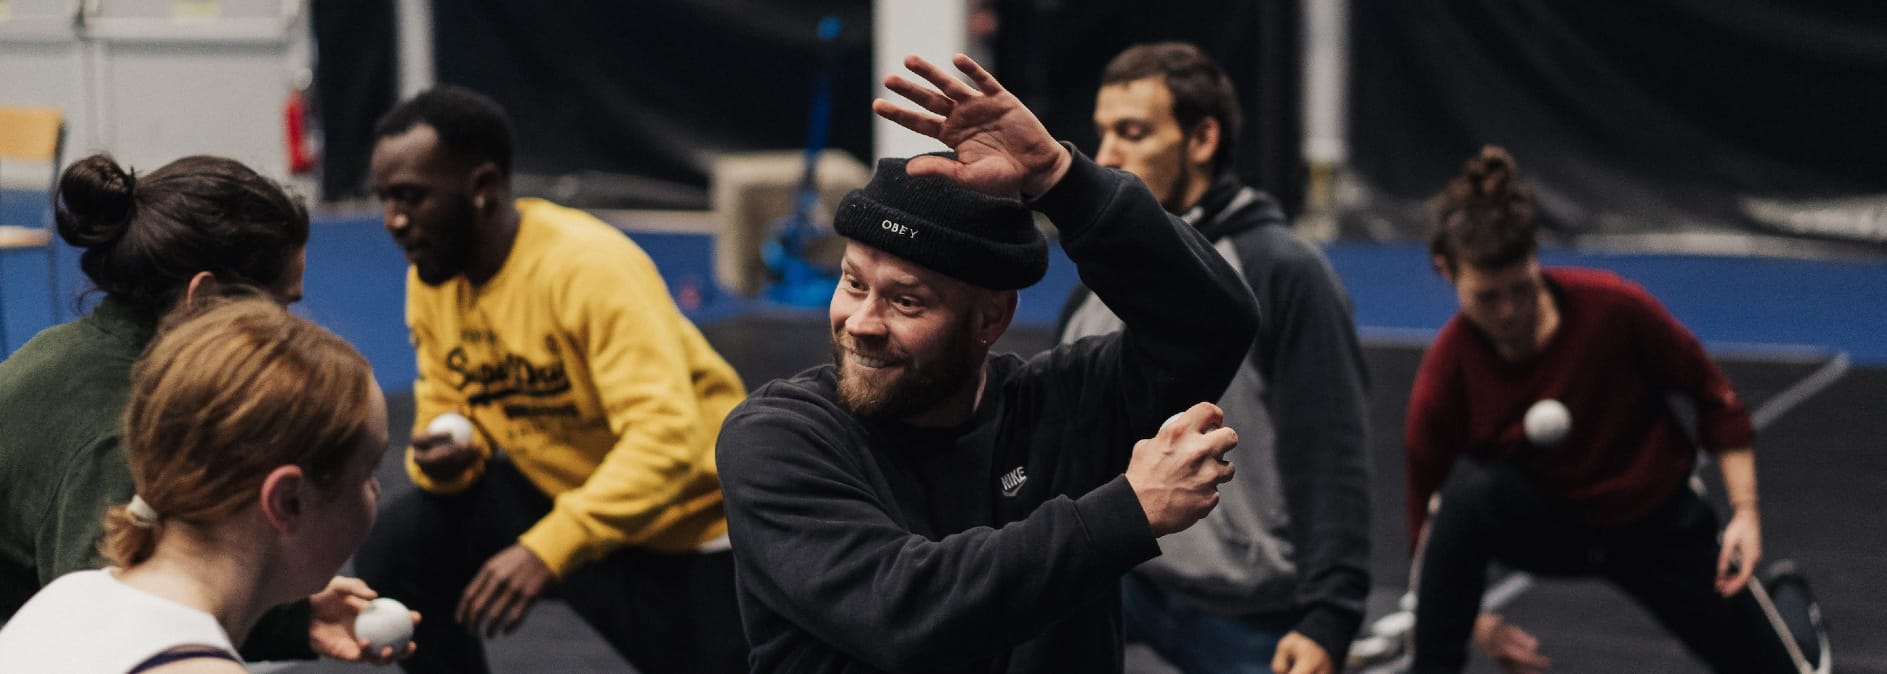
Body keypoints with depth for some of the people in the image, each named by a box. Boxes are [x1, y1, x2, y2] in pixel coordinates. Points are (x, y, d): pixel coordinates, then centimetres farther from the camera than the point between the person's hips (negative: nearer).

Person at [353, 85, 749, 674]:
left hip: (692, 522, -6)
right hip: (557, 492, 6)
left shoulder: (591, 267, -27)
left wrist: (546, 550, -43)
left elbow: (668, 436, -35)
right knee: (398, 548, -11)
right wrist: (445, 459, -20)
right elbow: (445, 412, 6)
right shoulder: (429, 278, -4)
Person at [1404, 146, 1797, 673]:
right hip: (1543, 526, -1)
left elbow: (1714, 398, -9)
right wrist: (1480, 624, -25)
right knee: (1471, 487, -36)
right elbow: (1430, 522, -13)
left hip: (1655, 525, 1)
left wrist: (1745, 512, -15)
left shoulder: (1613, 307, -24)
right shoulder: (1446, 375, -23)